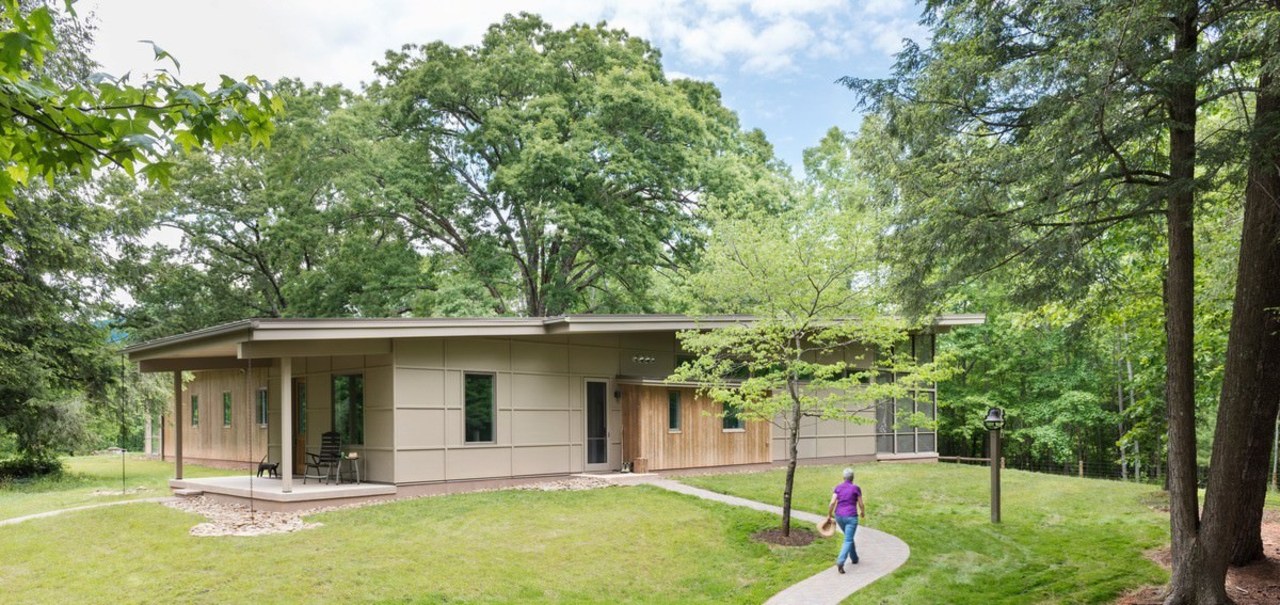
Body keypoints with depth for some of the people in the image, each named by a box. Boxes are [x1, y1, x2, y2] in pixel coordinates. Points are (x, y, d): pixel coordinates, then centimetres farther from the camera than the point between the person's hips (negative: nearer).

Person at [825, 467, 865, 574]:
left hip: (839, 516, 5)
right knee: (848, 541, -5)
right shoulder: (856, 488, -8)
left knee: (849, 537, 27)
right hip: (851, 517, -5)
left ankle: (854, 558, 38)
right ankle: (840, 562, -25)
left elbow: (832, 502, -7)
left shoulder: (838, 487, 1)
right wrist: (863, 512, 17)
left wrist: (829, 516, 2)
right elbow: (861, 504, -4)